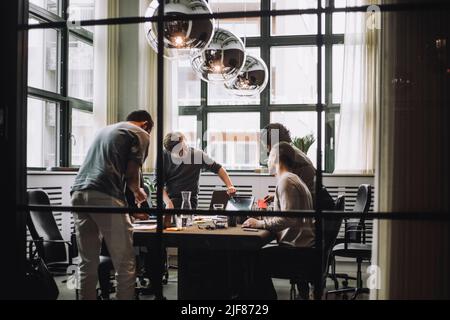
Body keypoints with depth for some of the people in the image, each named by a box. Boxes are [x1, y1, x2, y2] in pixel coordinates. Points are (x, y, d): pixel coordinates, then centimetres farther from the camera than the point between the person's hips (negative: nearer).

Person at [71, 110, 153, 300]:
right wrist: (137, 191, 19)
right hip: (105, 197, -7)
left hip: (78, 193, 7)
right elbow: (132, 173, -1)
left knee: (88, 263, 12)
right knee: (125, 265, 0)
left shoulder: (105, 130, 30)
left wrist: (132, 191, 42)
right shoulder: (141, 134, 8)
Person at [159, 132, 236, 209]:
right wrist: (168, 202, -22)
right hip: (170, 201, 0)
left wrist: (230, 186, -10)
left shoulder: (197, 154, -7)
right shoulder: (164, 156, -7)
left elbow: (218, 168, 2)